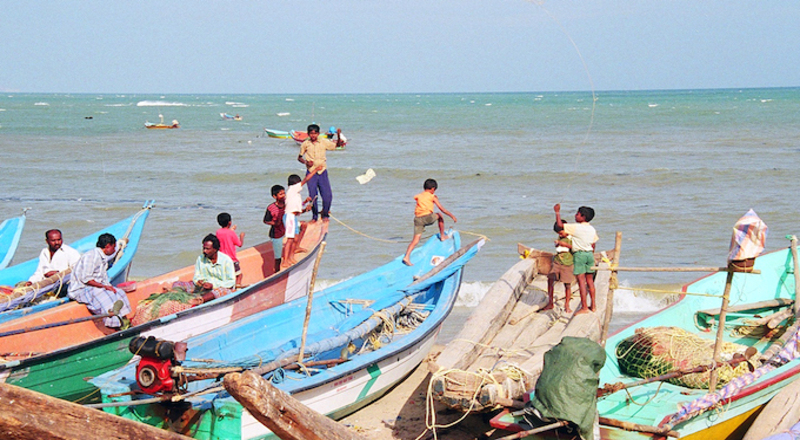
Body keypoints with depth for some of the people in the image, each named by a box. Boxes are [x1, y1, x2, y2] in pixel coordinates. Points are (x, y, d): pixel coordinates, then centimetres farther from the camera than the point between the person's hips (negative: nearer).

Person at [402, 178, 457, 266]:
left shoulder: (418, 196, 17)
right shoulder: (433, 197, 7)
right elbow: (442, 209, 6)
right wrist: (452, 216, 12)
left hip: (417, 218, 3)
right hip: (428, 217, -3)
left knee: (415, 239, 1)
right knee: (439, 215, 28)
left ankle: (407, 257, -15)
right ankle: (442, 236, 32)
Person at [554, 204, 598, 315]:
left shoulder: (576, 227, -12)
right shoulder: (592, 229, 9)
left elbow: (560, 225, -10)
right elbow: (593, 246, 13)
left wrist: (557, 212, 1)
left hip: (579, 254, -7)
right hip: (589, 254, 7)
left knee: (581, 281, -7)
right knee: (590, 280, 13)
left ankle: (584, 307, -10)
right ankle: (593, 306, 16)